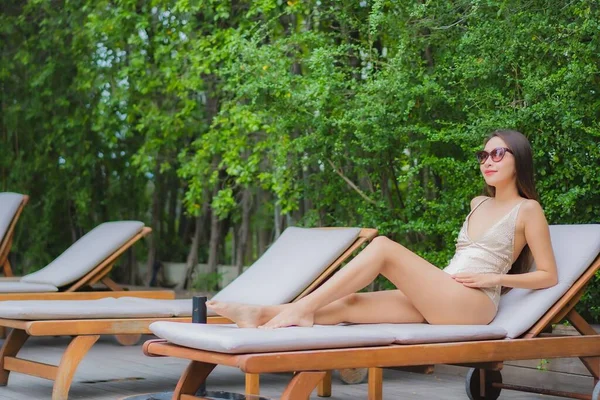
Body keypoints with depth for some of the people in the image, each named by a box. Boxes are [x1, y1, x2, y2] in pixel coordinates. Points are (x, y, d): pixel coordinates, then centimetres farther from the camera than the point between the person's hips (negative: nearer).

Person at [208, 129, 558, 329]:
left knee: (383, 247, -23)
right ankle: (261, 316, -24)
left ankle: (303, 308, -24)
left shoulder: (528, 210, 4)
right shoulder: (478, 204, 25)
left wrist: (494, 278, -9)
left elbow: (549, 276, 1)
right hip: (438, 299, 7)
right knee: (348, 303, -13)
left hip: (473, 303, -7)